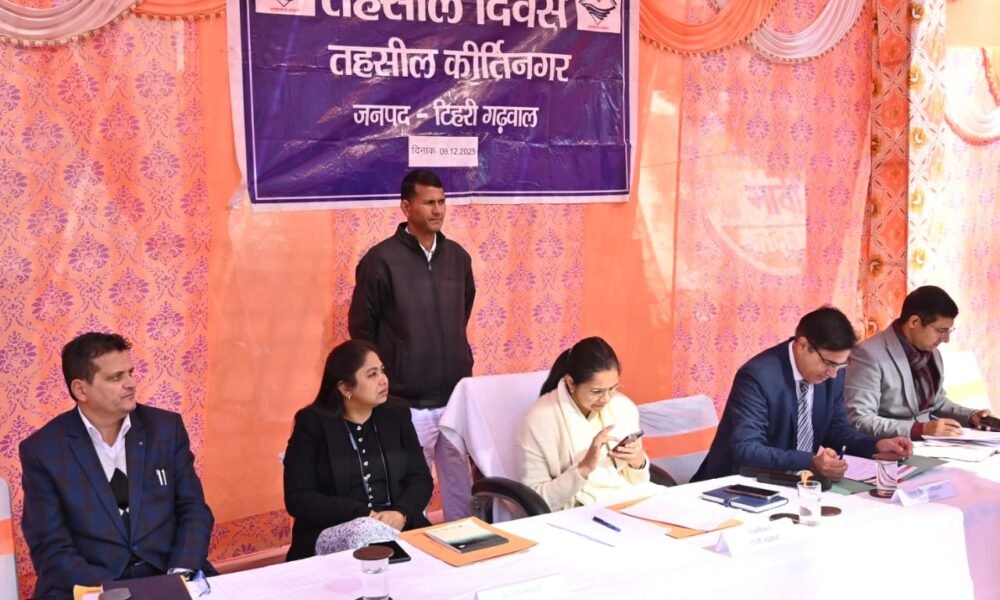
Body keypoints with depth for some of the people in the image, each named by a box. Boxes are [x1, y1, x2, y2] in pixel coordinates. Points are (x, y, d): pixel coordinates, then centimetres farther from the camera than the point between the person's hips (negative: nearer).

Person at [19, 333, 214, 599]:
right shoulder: (42, 449, 0)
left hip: (167, 575, 1)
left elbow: (194, 509, 6)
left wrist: (179, 575, -10)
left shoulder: (166, 427, 5)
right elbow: (52, 548, -3)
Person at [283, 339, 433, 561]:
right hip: (336, 533, -3)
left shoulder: (397, 416, 12)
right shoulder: (312, 423, -1)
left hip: (398, 528, 3)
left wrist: (401, 514, -15)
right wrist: (364, 516, -18)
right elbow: (298, 498, -8)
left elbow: (420, 478, 7)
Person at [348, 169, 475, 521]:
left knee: (462, 487, 12)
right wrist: (387, 379, 2)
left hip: (457, 398, 5)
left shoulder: (457, 256, 6)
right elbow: (361, 330, -3)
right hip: (408, 405, -4)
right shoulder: (381, 260, -9)